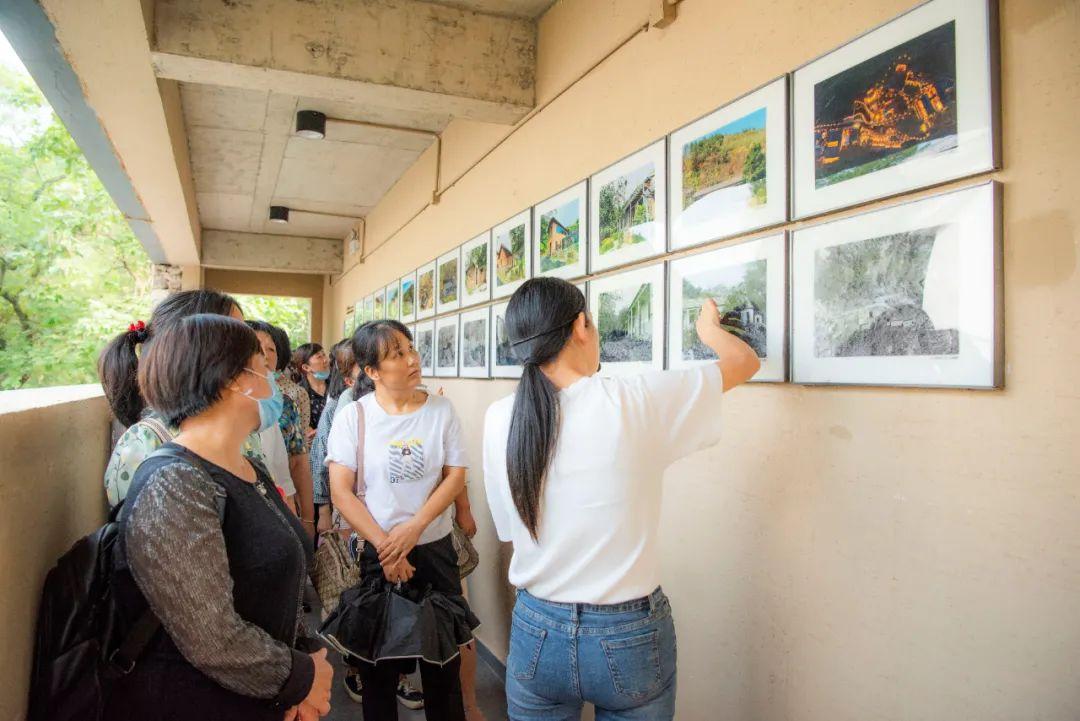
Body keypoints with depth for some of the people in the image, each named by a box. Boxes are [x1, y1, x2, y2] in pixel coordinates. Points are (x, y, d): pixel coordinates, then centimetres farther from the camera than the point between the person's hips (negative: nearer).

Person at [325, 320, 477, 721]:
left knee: (444, 659, 11)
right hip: (376, 552, -1)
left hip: (435, 549, 1)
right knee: (377, 665, 14)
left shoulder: (441, 410, -2)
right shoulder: (352, 416, -6)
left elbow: (455, 476, -4)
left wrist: (413, 529, -14)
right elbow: (340, 492, -9)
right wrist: (385, 545, -14)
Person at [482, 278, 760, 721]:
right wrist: (709, 329, 17)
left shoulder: (499, 419, -10)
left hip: (536, 634, 3)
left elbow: (507, 527, 2)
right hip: (629, 636, -2)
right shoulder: (635, 401, -18)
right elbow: (745, 361, -3)